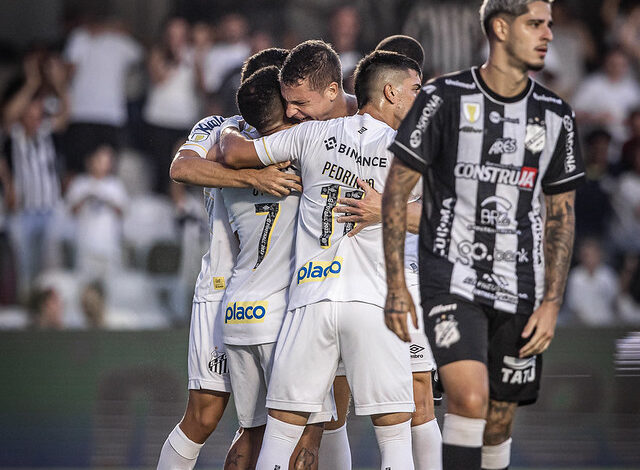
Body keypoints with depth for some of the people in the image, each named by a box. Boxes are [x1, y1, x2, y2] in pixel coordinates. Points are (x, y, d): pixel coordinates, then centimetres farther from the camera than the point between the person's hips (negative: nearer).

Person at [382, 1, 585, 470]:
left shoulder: (556, 116, 6)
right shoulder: (444, 98, -5)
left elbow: (561, 216, 11)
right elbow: (397, 189, -1)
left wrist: (551, 303, 2)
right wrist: (396, 284, -6)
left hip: (519, 290, 4)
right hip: (452, 279, -4)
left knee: (499, 422, 8)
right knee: (470, 397, -23)